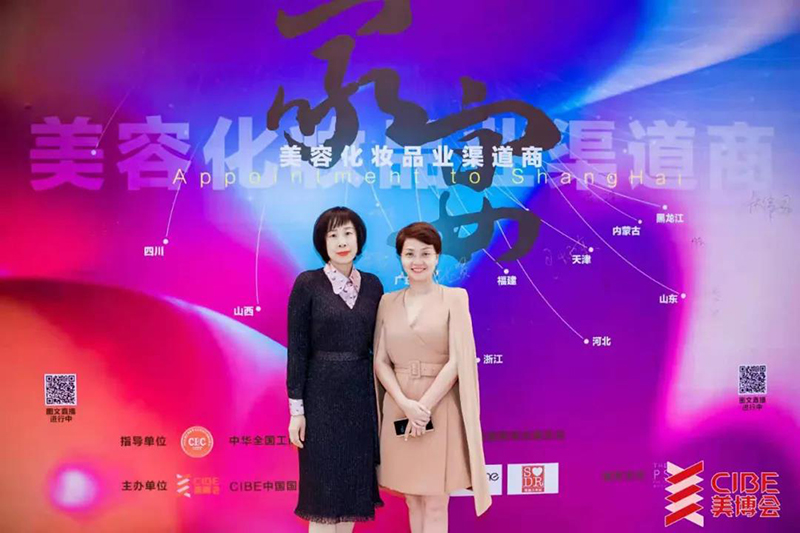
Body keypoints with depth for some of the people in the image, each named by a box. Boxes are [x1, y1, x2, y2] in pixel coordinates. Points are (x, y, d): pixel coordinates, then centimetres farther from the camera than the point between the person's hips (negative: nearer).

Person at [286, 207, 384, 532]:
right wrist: (296, 407, -10)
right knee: (324, 489, 3)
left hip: (362, 394, 4)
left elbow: (378, 346, 9)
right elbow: (297, 349, -7)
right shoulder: (307, 283, -6)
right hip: (322, 395, -4)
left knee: (354, 486, 11)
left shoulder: (372, 285, 6)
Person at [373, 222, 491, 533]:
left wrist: (424, 406, -14)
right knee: (412, 500, 13)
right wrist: (406, 405, -11)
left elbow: (458, 360, -8)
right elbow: (380, 361, 4)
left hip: (441, 409, -3)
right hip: (398, 410, 3)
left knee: (435, 503, 3)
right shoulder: (388, 301, 7)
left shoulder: (454, 297, -2)